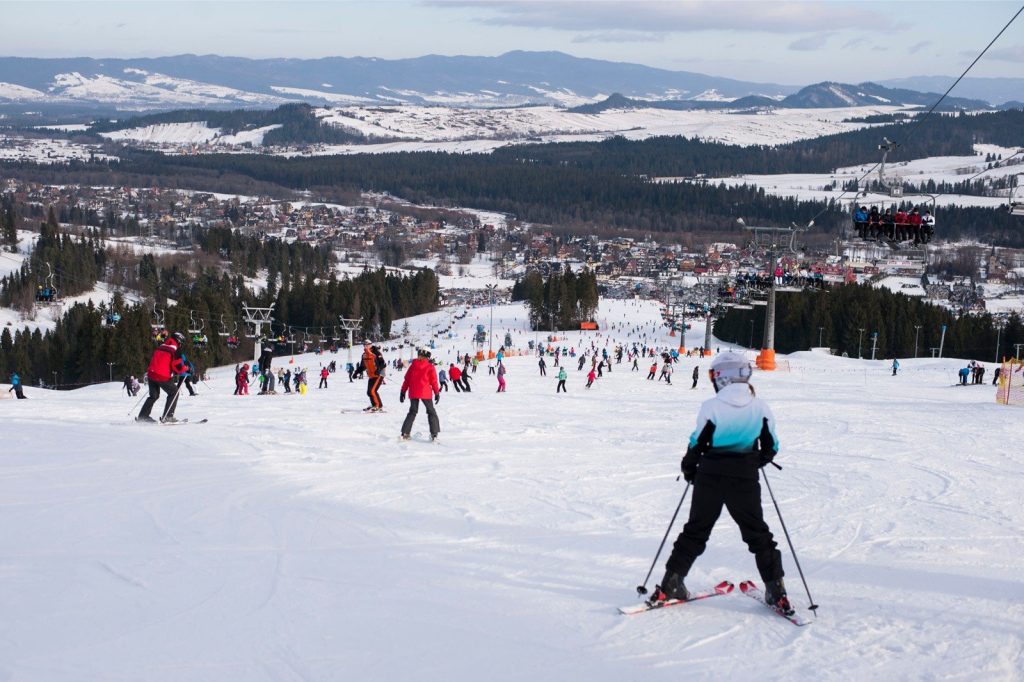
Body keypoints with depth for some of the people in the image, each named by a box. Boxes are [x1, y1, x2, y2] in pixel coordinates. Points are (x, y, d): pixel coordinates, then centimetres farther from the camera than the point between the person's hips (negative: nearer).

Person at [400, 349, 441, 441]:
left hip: (413, 393, 3)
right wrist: (437, 393, 6)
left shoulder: (413, 365, 6)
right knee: (431, 412, 7)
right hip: (425, 393, -3)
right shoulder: (430, 367, -2)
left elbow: (406, 379, 8)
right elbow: (434, 381, -2)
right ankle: (434, 434, -3)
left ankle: (405, 433, 7)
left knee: (412, 412, 16)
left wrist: (403, 391, 13)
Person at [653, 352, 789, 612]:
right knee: (757, 533, 13)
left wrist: (689, 467, 11)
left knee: (696, 531, 13)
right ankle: (775, 589, 9)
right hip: (745, 479, 1)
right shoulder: (760, 407, -3)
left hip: (710, 476, -1)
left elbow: (698, 443, -7)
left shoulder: (711, 407, -10)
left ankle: (671, 583, 10)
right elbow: (770, 447, 3)